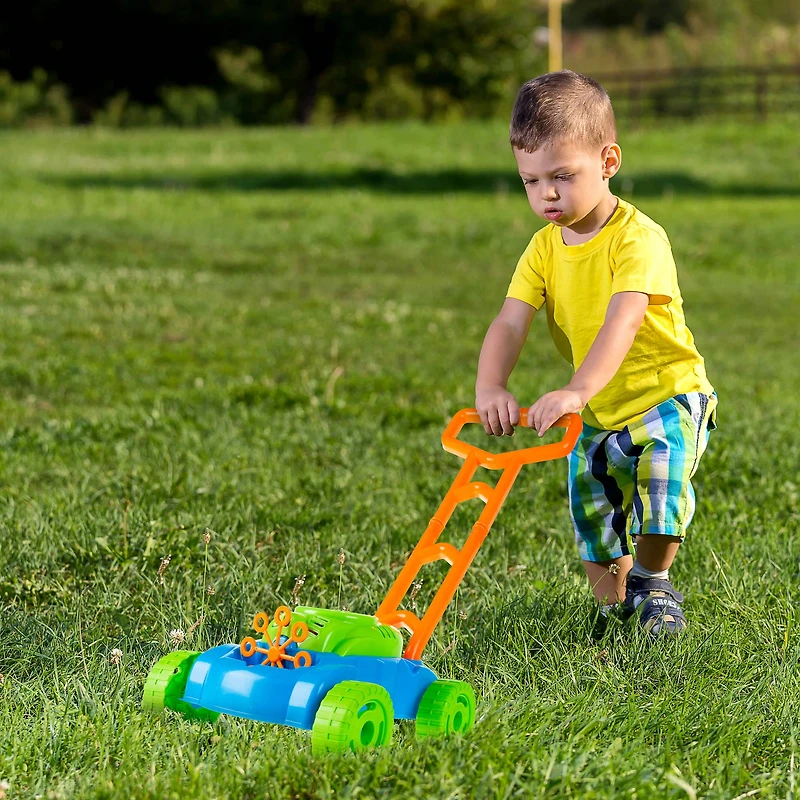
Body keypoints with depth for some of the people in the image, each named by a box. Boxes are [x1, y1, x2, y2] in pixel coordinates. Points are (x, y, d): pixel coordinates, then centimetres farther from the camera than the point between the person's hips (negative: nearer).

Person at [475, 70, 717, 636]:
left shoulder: (639, 238, -23)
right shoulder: (545, 249, -3)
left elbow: (623, 322, -37)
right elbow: (510, 323, -13)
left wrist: (577, 390, -52)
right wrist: (491, 386, -33)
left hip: (667, 395, -6)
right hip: (598, 411, 6)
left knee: (663, 470, -27)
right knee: (594, 510, 7)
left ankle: (652, 582, -2)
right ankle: (614, 607, 30)